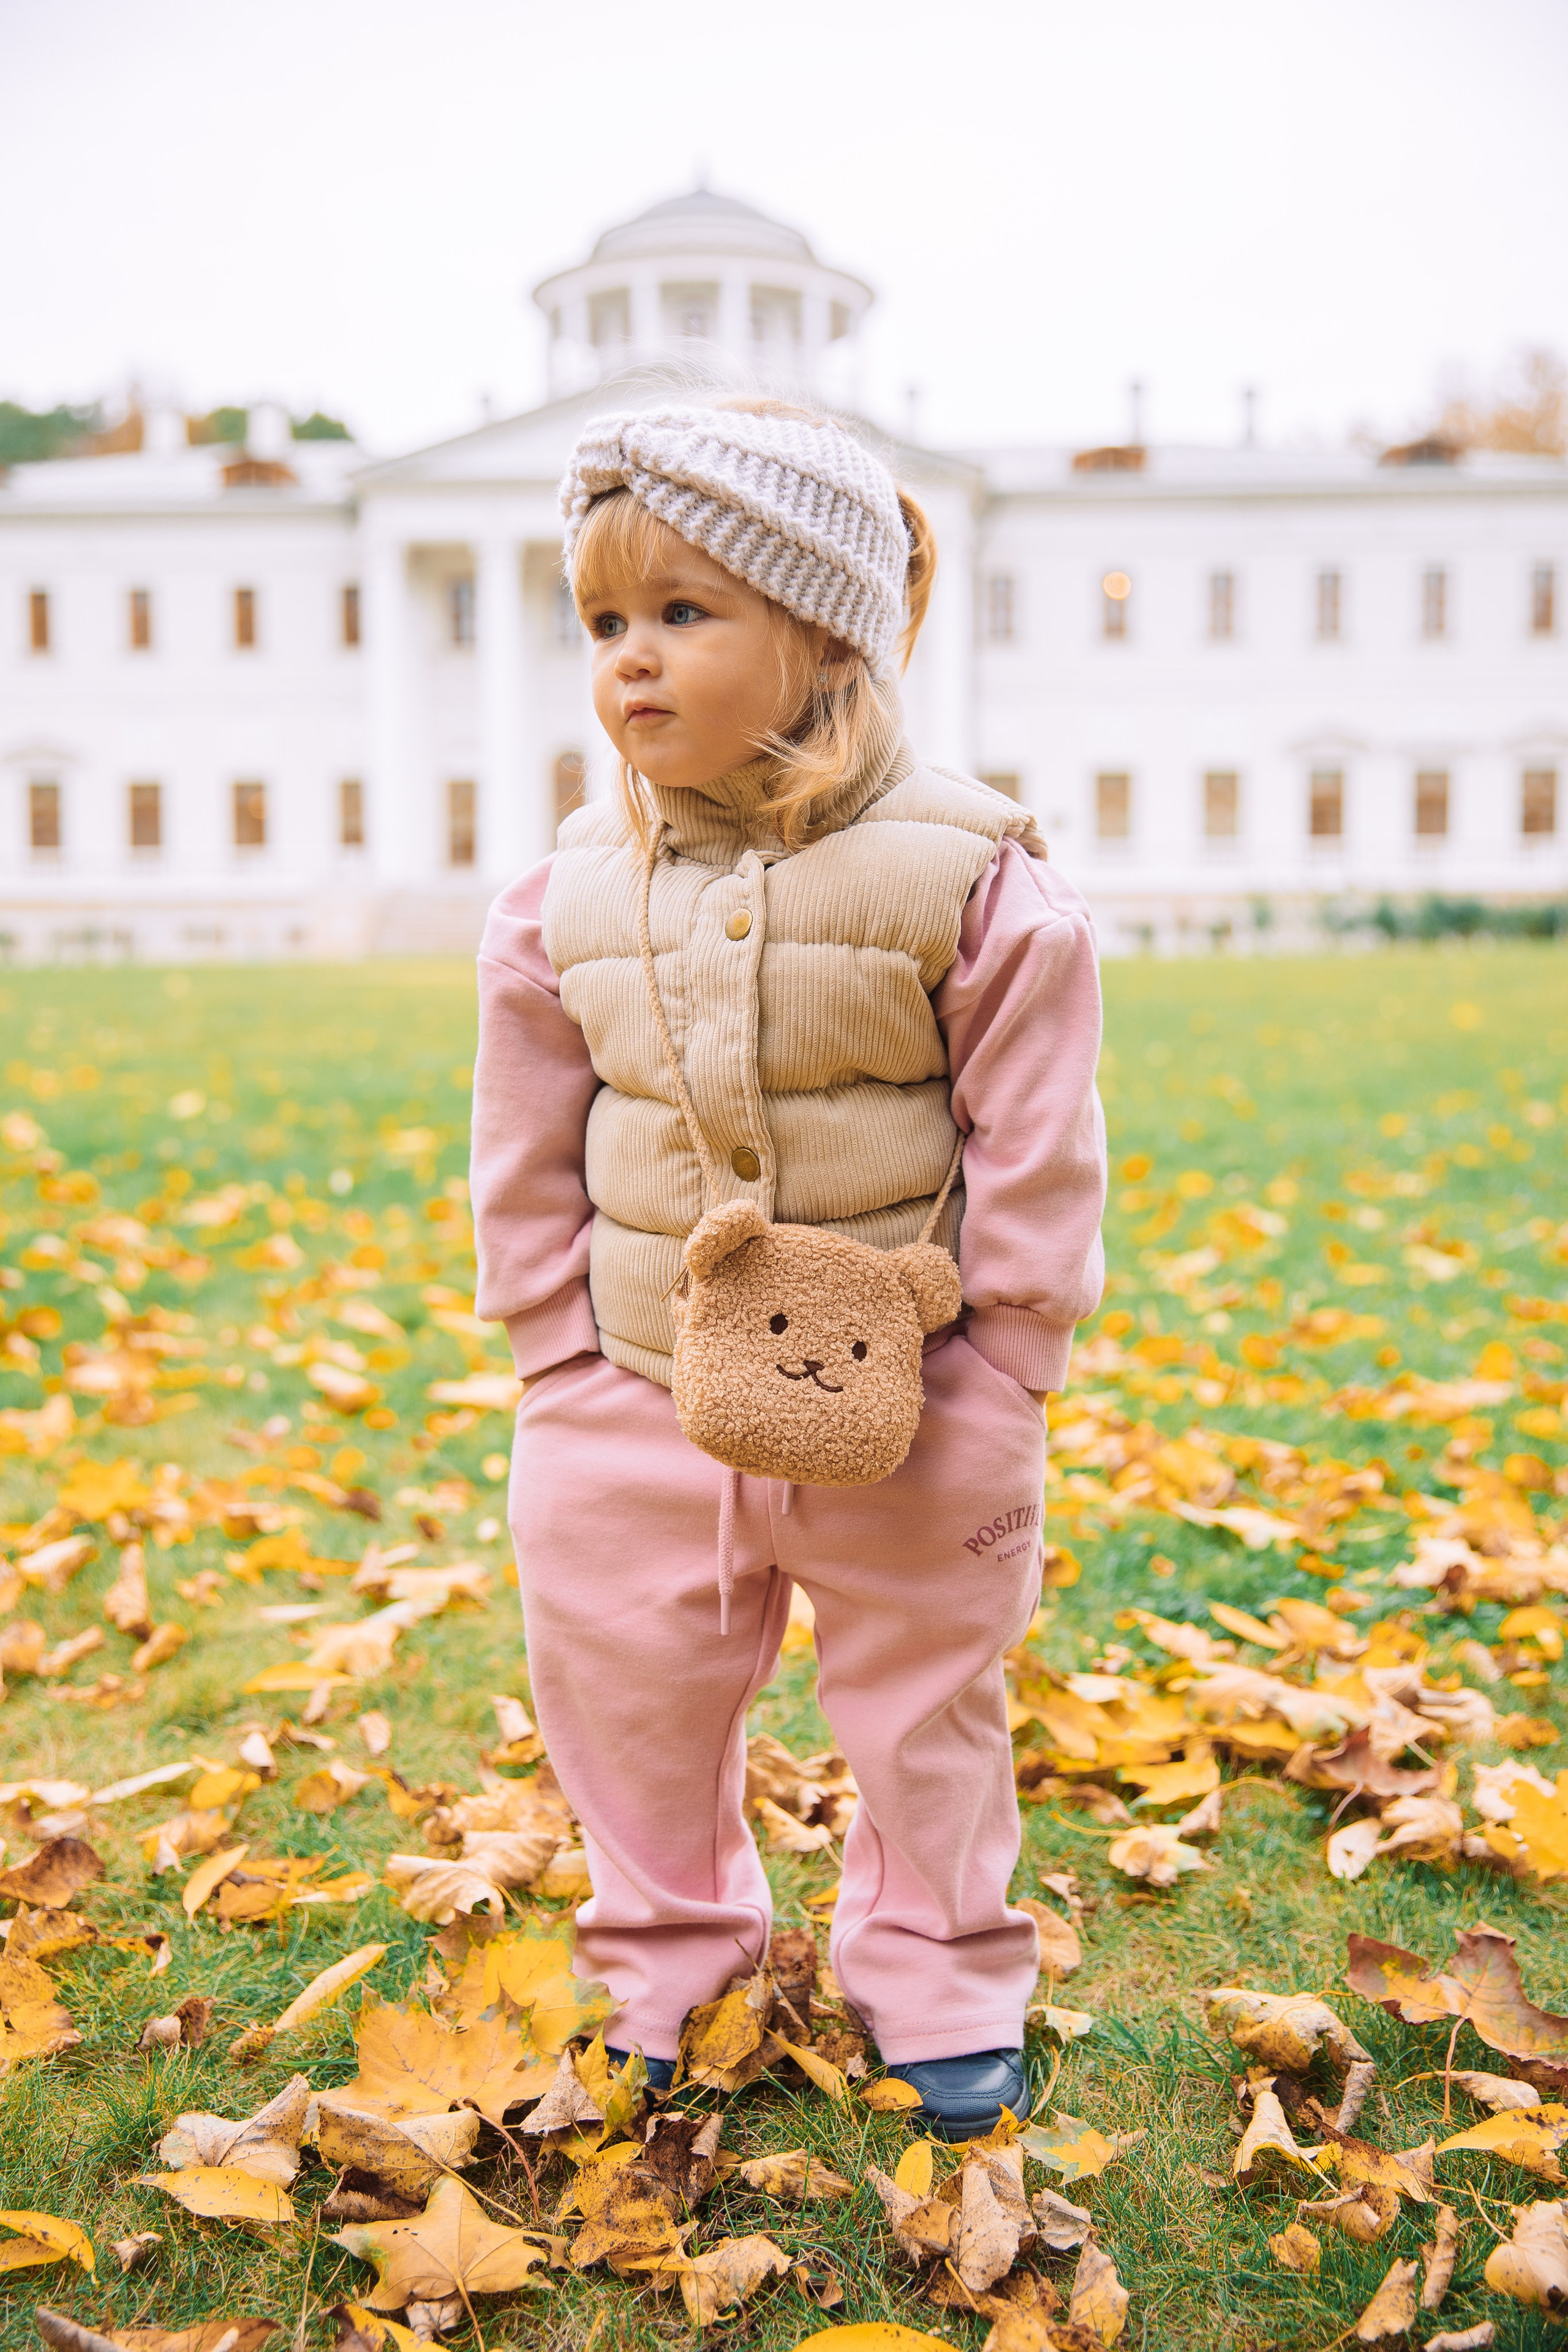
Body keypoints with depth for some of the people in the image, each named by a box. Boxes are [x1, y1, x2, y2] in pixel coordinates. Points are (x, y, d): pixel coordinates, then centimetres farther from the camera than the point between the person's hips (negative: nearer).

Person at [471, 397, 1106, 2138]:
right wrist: (557, 1359, 3)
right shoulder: (571, 894, -2)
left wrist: (1003, 1369, -9)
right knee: (628, 1698, 15)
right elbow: (528, 1158, 5)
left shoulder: (970, 877, -12)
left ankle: (937, 1980, 40)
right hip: (639, 1404, 3)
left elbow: (1036, 1146, -8)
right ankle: (665, 1959, 41)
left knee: (925, 1708, 16)